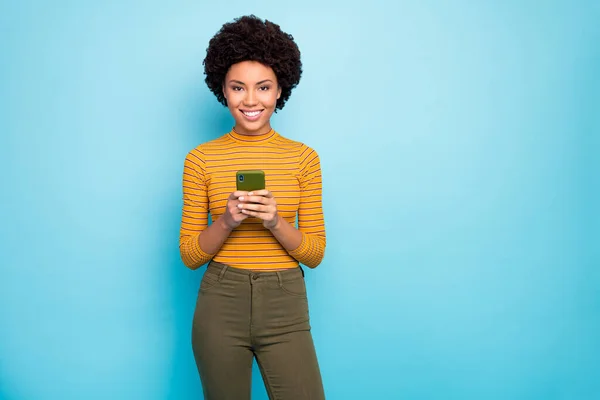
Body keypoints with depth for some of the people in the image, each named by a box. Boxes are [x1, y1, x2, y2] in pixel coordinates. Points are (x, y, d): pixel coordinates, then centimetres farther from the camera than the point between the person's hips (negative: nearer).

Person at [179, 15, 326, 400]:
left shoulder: (304, 157, 2)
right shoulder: (201, 159, 1)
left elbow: (315, 253, 1)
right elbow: (190, 255, 2)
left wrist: (275, 222, -16)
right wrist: (226, 221, -16)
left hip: (285, 308, 0)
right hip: (221, 305, 0)